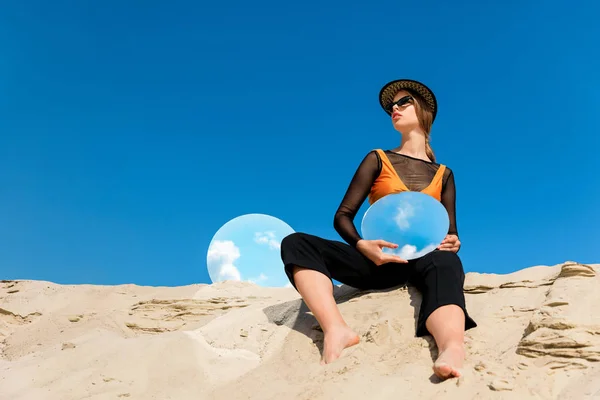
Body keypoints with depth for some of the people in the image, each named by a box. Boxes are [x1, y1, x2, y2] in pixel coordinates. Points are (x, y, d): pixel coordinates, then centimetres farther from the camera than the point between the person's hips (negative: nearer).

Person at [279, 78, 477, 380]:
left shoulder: (444, 175, 19)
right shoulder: (377, 160, 15)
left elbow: (450, 234, 16)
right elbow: (342, 215, 6)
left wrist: (452, 243, -11)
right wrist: (362, 245, -17)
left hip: (422, 258, 0)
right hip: (378, 259, 1)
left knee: (446, 262, -39)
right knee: (295, 243, -23)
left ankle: (452, 349, -69)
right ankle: (337, 331, -47)